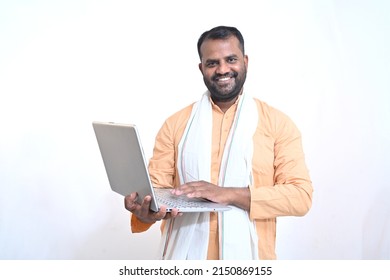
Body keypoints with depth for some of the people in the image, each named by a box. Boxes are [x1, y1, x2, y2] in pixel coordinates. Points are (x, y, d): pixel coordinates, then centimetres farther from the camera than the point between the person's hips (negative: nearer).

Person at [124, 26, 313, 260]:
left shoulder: (278, 123, -3)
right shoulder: (176, 124, 2)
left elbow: (301, 195, -10)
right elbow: (155, 186, 0)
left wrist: (229, 194, -22)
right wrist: (144, 211, -24)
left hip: (247, 255, -1)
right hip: (185, 255, 1)